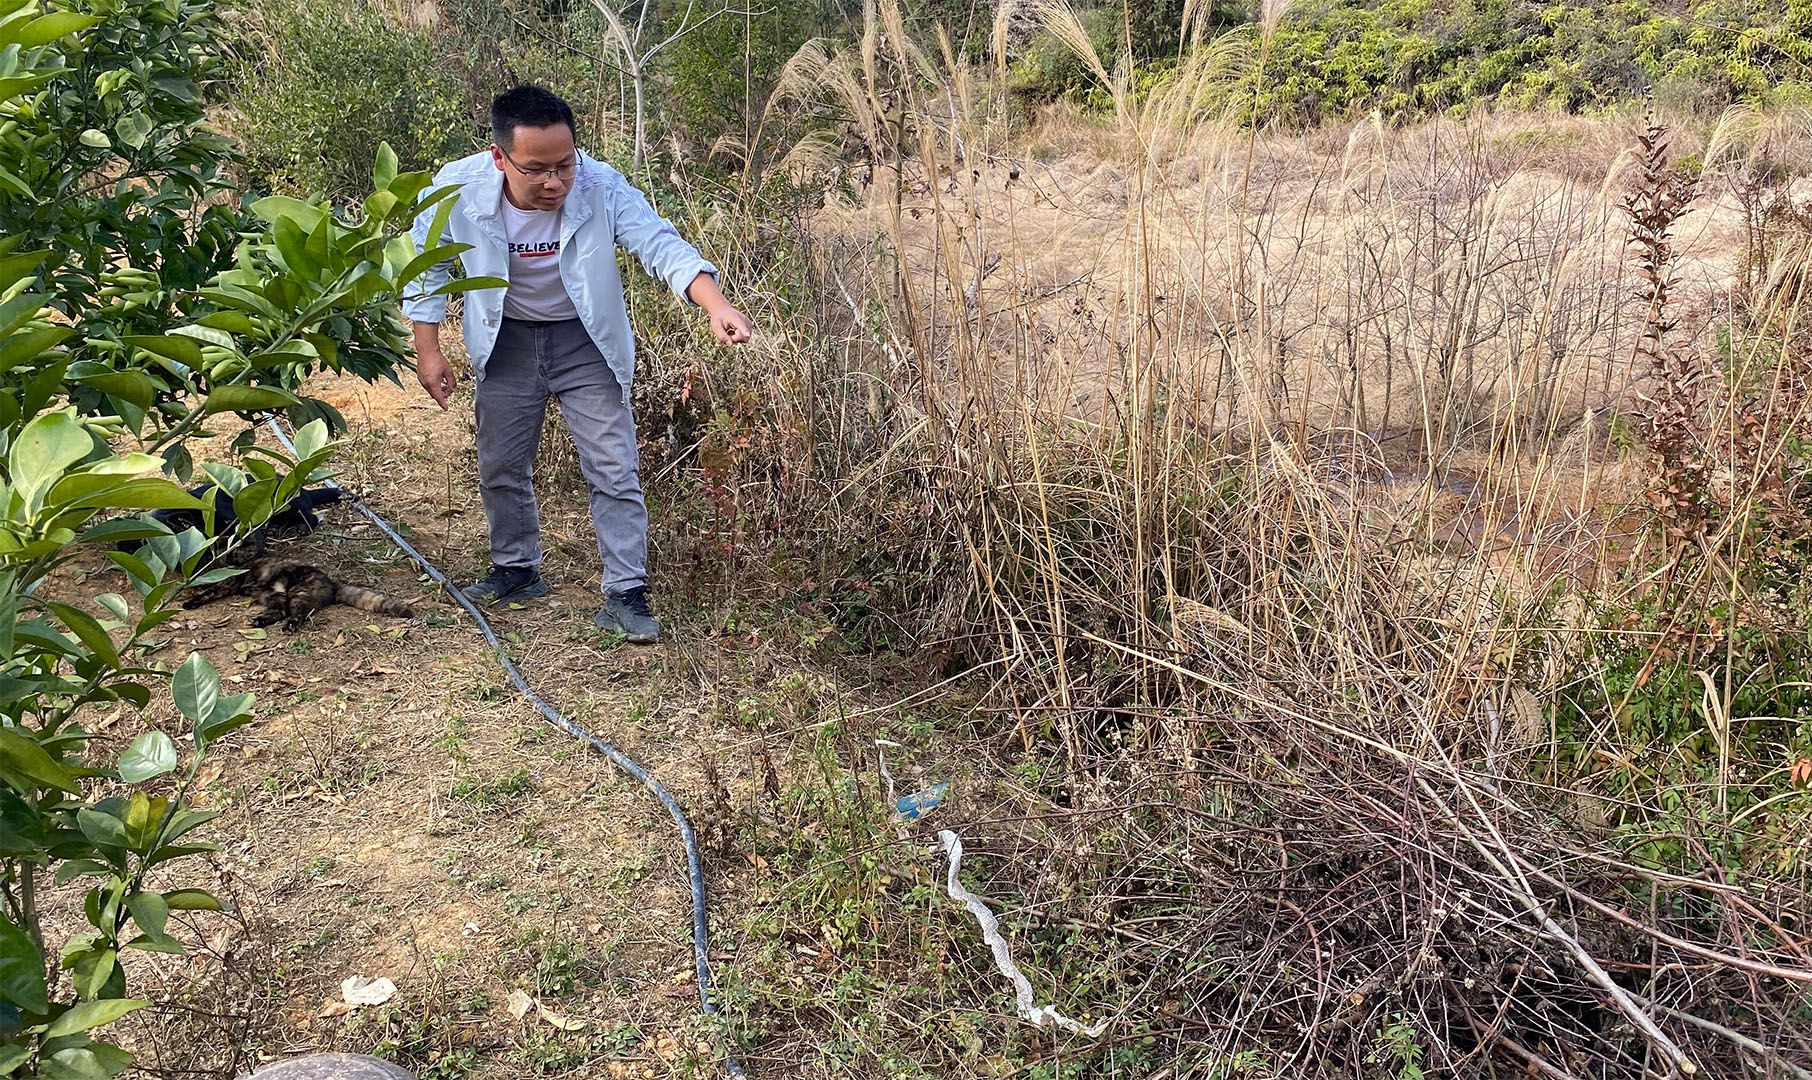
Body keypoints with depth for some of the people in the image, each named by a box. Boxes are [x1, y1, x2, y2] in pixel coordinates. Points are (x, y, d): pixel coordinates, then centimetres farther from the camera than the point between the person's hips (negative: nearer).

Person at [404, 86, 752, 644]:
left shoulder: (602, 187, -28)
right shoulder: (457, 189, -22)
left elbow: (664, 247, -34)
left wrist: (716, 306, -52)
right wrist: (428, 350, -6)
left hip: (585, 341, -2)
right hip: (506, 341, 2)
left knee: (614, 470, -5)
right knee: (500, 466, 14)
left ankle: (625, 593, 3)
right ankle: (516, 569, 35)